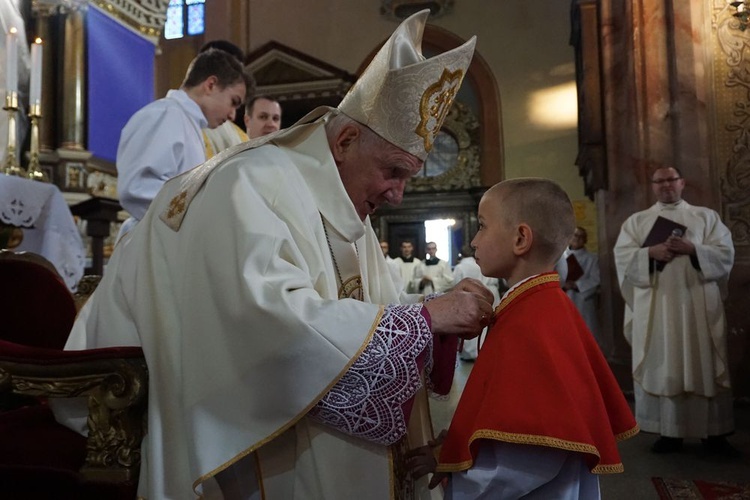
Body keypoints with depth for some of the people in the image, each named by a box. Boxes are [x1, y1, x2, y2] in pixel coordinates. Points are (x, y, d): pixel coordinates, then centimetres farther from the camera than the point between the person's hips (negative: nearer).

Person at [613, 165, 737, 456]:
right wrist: (651, 252, -17)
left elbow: (726, 255, 2)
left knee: (706, 368, 3)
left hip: (698, 306, 0)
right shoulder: (636, 221, 11)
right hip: (655, 308, 0)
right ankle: (669, 433, 10)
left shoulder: (706, 216, 11)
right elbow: (622, 258, -1)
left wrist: (692, 250, -14)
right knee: (663, 369, 2)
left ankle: (714, 434, 13)